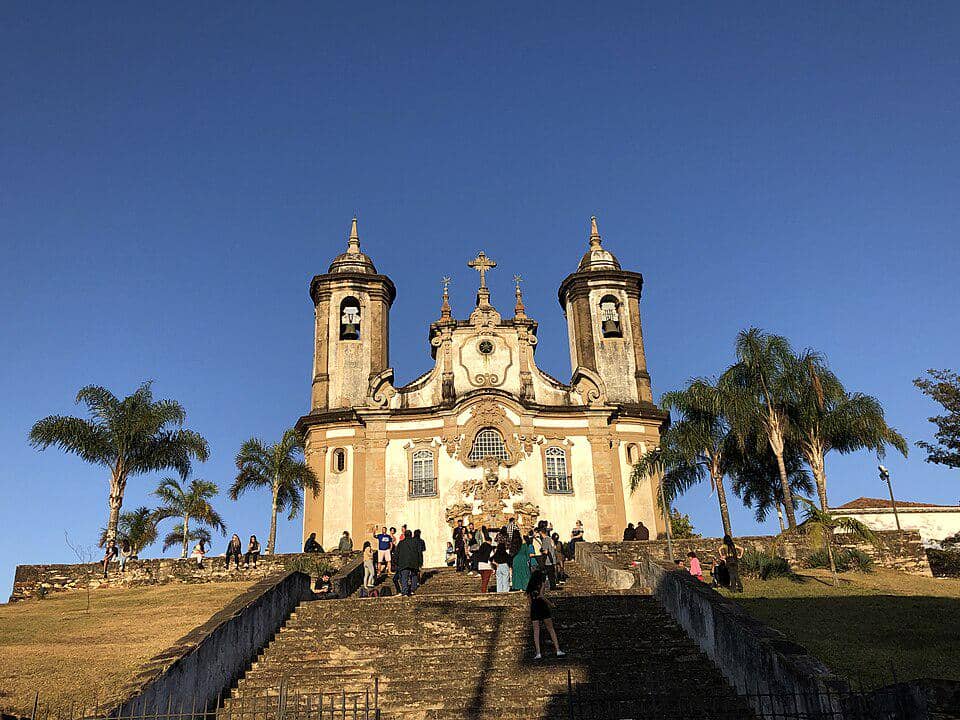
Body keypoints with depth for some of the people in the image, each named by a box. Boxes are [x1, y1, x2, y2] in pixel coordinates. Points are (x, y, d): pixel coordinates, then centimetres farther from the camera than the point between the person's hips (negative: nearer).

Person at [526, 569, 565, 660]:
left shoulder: (530, 586, 13)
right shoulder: (541, 583, 0)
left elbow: (530, 601, 12)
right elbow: (540, 595, -16)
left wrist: (530, 616, 15)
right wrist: (548, 603, -2)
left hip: (533, 608, 3)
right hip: (542, 606, -3)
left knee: (536, 631, 3)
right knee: (551, 629, 6)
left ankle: (538, 653, -5)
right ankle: (558, 650, 3)